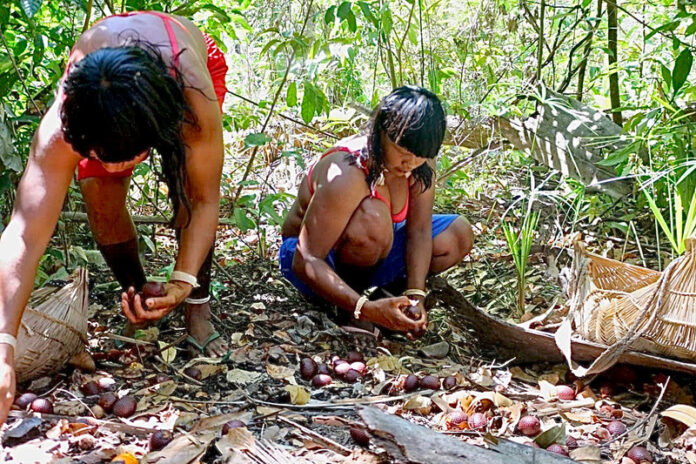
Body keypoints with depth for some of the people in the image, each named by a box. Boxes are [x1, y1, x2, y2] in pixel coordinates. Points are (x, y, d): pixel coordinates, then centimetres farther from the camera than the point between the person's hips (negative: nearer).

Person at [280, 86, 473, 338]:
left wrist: (415, 295, -27)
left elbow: (419, 231, -13)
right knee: (373, 218, -38)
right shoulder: (346, 175, -34)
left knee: (459, 235, -8)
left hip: (366, 255, 7)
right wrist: (366, 309, -46)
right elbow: (306, 262, -36)